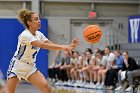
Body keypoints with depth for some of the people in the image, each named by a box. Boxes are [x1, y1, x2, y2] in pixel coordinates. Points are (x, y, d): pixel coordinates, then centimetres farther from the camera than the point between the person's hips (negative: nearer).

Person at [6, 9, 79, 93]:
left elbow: (52, 45, -5)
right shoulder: (25, 35, -22)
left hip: (31, 67, 7)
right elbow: (43, 45, -33)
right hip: (17, 66, -7)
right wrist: (62, 47, -40)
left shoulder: (39, 34, 2)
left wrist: (68, 46, -21)